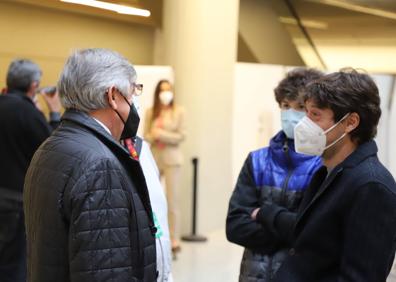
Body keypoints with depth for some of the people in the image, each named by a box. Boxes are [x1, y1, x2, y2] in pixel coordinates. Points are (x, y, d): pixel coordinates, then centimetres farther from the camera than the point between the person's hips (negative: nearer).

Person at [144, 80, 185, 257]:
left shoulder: (178, 111, 0)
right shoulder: (150, 112, 9)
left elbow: (181, 136, -4)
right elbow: (146, 135, 8)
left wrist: (161, 134, -12)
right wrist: (153, 137, -13)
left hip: (171, 158, -3)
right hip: (153, 158, 3)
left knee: (172, 201, -6)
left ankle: (174, 240, -3)